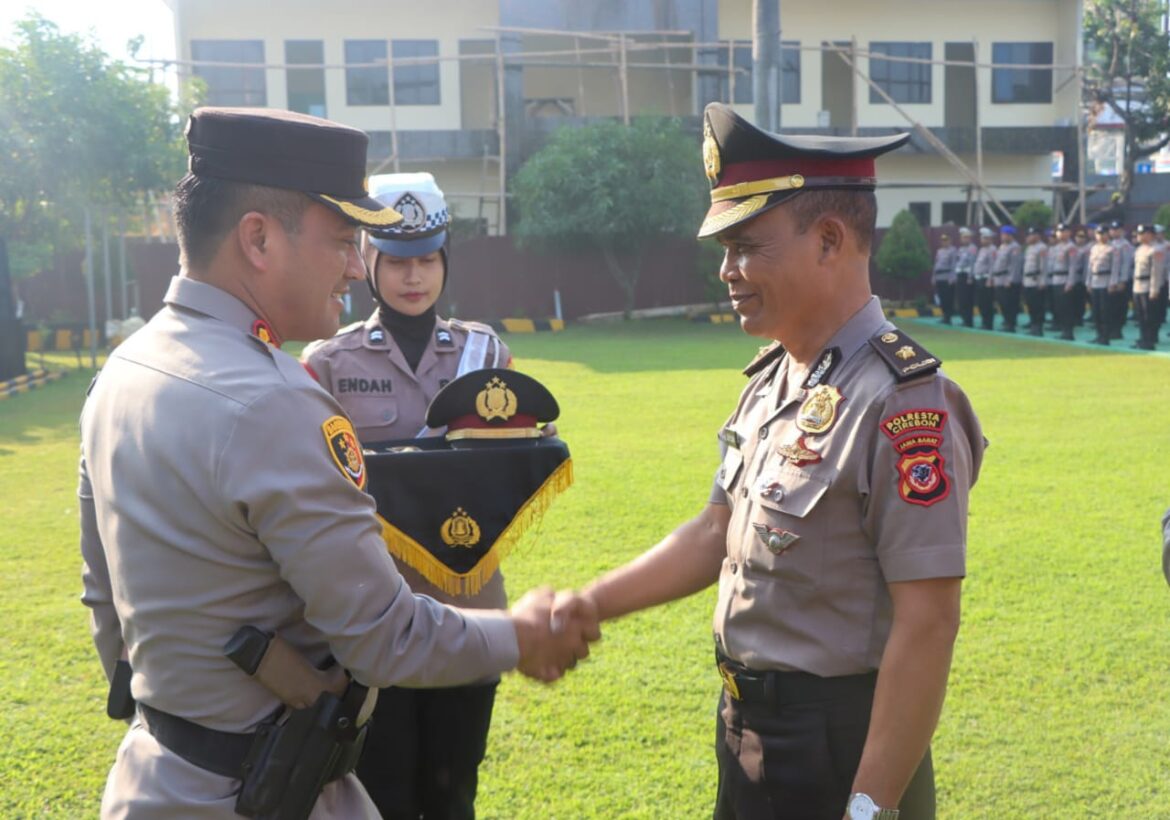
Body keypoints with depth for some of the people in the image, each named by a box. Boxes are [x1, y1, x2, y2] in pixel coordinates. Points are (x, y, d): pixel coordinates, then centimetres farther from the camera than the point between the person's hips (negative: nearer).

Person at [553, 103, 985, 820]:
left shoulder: (905, 402, -22)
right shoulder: (772, 380, 5)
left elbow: (927, 625, -23)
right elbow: (717, 533, 12)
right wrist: (592, 604, 3)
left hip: (838, 752, -8)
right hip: (750, 733, 8)